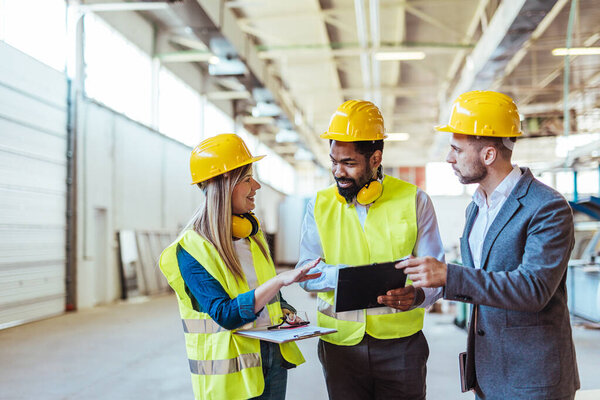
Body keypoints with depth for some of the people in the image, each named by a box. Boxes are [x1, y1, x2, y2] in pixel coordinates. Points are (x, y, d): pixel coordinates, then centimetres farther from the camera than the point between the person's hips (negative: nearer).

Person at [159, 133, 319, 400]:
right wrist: (279, 281, -32)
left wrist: (285, 312, 0)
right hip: (229, 373, -6)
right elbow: (225, 315, -24)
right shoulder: (190, 250, -16)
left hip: (273, 358, 6)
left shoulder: (252, 233, 8)